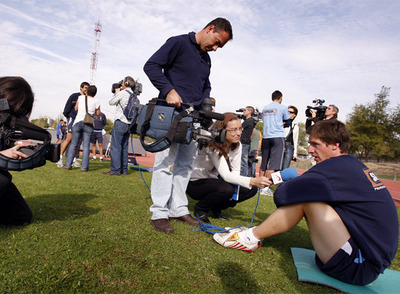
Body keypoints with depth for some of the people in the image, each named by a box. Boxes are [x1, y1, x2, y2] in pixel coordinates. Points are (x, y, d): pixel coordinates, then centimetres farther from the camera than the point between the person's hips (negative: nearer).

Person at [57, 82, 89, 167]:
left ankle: (74, 159, 11)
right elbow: (67, 108, 3)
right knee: (69, 138, -13)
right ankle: (60, 158, -7)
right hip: (73, 119, -4)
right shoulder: (74, 96, 1)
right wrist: (68, 119, 6)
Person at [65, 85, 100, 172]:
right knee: (86, 146, 3)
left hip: (77, 123, 2)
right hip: (88, 124, -2)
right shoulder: (96, 101, -1)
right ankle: (84, 166, -1)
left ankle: (68, 165, 9)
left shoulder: (81, 97, 5)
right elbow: (98, 114, 10)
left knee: (73, 144, 10)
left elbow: (76, 109, 17)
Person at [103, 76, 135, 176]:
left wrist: (116, 93, 19)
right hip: (128, 124, 8)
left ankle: (115, 170, -8)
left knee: (115, 146, -6)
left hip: (120, 122, -8)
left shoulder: (122, 93, -8)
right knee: (124, 147, 11)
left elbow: (111, 102, 4)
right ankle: (124, 169, 13)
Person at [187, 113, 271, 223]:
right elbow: (226, 175, -36)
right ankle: (200, 209, -6)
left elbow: (235, 171, -2)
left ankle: (216, 209, 9)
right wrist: (254, 181, -48)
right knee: (226, 189, -35)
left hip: (213, 180, 7)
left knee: (251, 189, -9)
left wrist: (235, 189, -21)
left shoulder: (237, 145, -6)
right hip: (195, 183, -7)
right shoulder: (212, 145, -28)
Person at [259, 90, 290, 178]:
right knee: (274, 164, -8)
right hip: (278, 137, -5)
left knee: (263, 163, 13)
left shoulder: (265, 108, 14)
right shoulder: (283, 107, 1)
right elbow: (287, 123, 10)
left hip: (265, 137, 5)